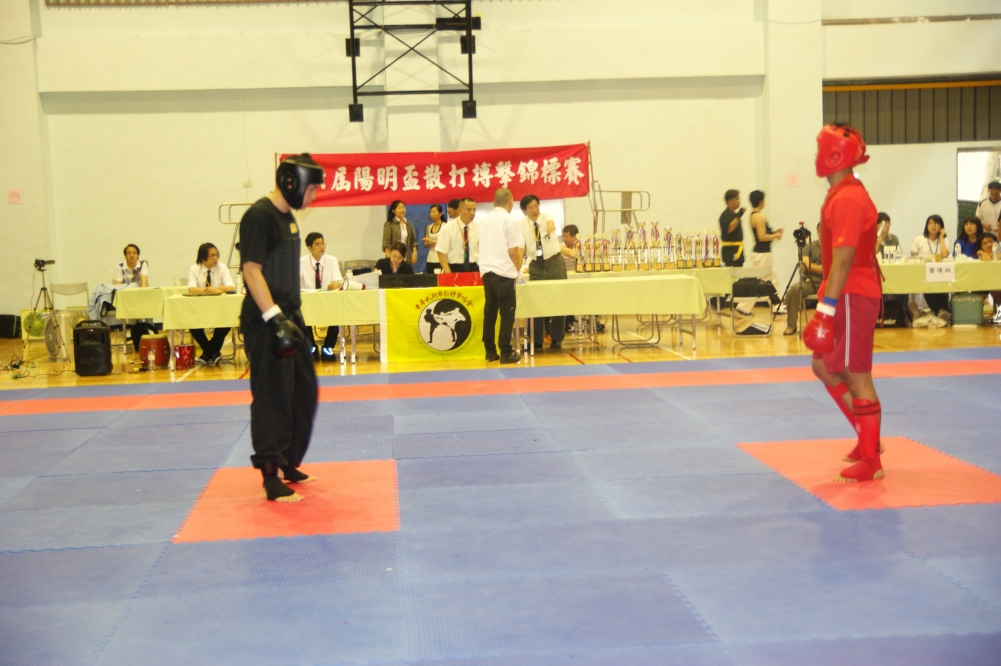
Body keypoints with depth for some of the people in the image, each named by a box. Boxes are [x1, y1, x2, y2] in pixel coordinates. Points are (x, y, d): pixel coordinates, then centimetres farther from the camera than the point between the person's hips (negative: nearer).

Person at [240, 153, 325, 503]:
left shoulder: (287, 216, 15)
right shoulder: (259, 216, -14)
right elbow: (252, 271, -19)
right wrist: (275, 319, -24)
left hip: (289, 317, 10)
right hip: (266, 321, -10)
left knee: (304, 393, 16)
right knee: (272, 398, -5)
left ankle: (289, 464, 30)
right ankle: (271, 476, 4)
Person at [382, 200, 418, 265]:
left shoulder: (408, 224, 14)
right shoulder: (389, 224, -1)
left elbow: (413, 241, 18)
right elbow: (386, 243, -7)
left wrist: (414, 252, 4)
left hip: (406, 257, 4)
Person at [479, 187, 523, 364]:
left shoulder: (485, 221, 11)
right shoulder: (510, 221, -8)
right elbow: (513, 251, -11)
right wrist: (518, 270, 5)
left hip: (486, 271, 6)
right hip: (504, 272, -6)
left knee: (489, 312, 10)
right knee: (507, 313, -1)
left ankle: (490, 351, 12)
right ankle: (505, 352, -2)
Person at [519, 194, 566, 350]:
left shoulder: (546, 217, -10)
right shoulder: (521, 225, -5)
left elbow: (550, 221, -35)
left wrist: (550, 225, -59)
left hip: (555, 263, -2)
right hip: (536, 266, 2)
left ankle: (556, 339, 12)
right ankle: (537, 340, 13)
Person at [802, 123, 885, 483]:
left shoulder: (847, 199, -17)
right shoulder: (843, 194, 14)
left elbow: (843, 259, -23)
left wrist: (826, 310, -25)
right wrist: (829, 302, 21)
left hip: (852, 297, -10)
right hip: (847, 295, 10)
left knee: (857, 377, -2)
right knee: (825, 367, 17)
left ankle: (871, 461, 8)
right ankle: (868, 438, 26)